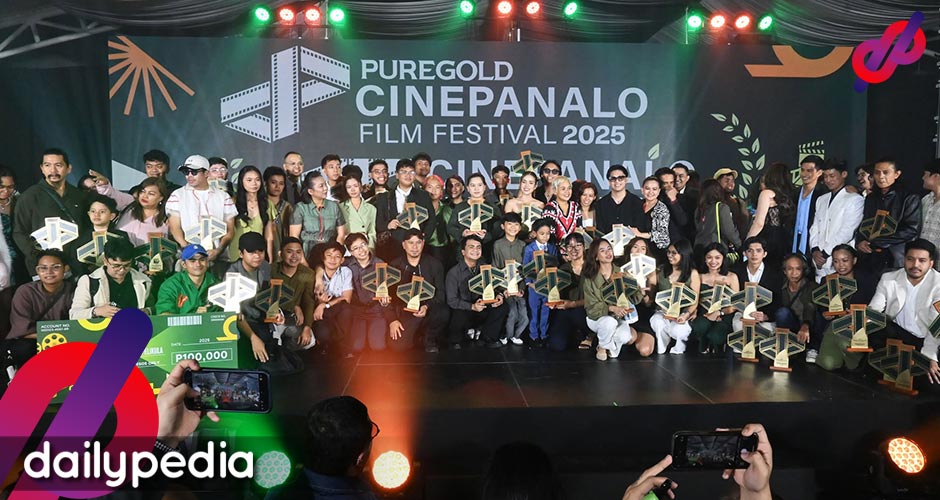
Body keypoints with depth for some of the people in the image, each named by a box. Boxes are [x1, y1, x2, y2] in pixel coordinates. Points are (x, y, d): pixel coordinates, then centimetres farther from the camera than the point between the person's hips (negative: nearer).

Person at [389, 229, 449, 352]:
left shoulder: (435, 264, 5)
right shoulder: (395, 266, 6)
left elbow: (440, 293, 0)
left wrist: (427, 307, -20)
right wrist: (392, 320, -9)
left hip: (428, 311, 1)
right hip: (403, 314, 0)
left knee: (443, 313, -33)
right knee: (398, 346, -26)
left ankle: (430, 342, -3)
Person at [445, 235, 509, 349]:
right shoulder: (453, 272, -10)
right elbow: (451, 301, -15)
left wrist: (498, 295, -16)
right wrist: (472, 306, -28)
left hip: (481, 310, 4)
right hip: (461, 311, -4)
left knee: (502, 307, -17)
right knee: (459, 315, -37)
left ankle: (488, 337, 3)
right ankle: (454, 342, -4)